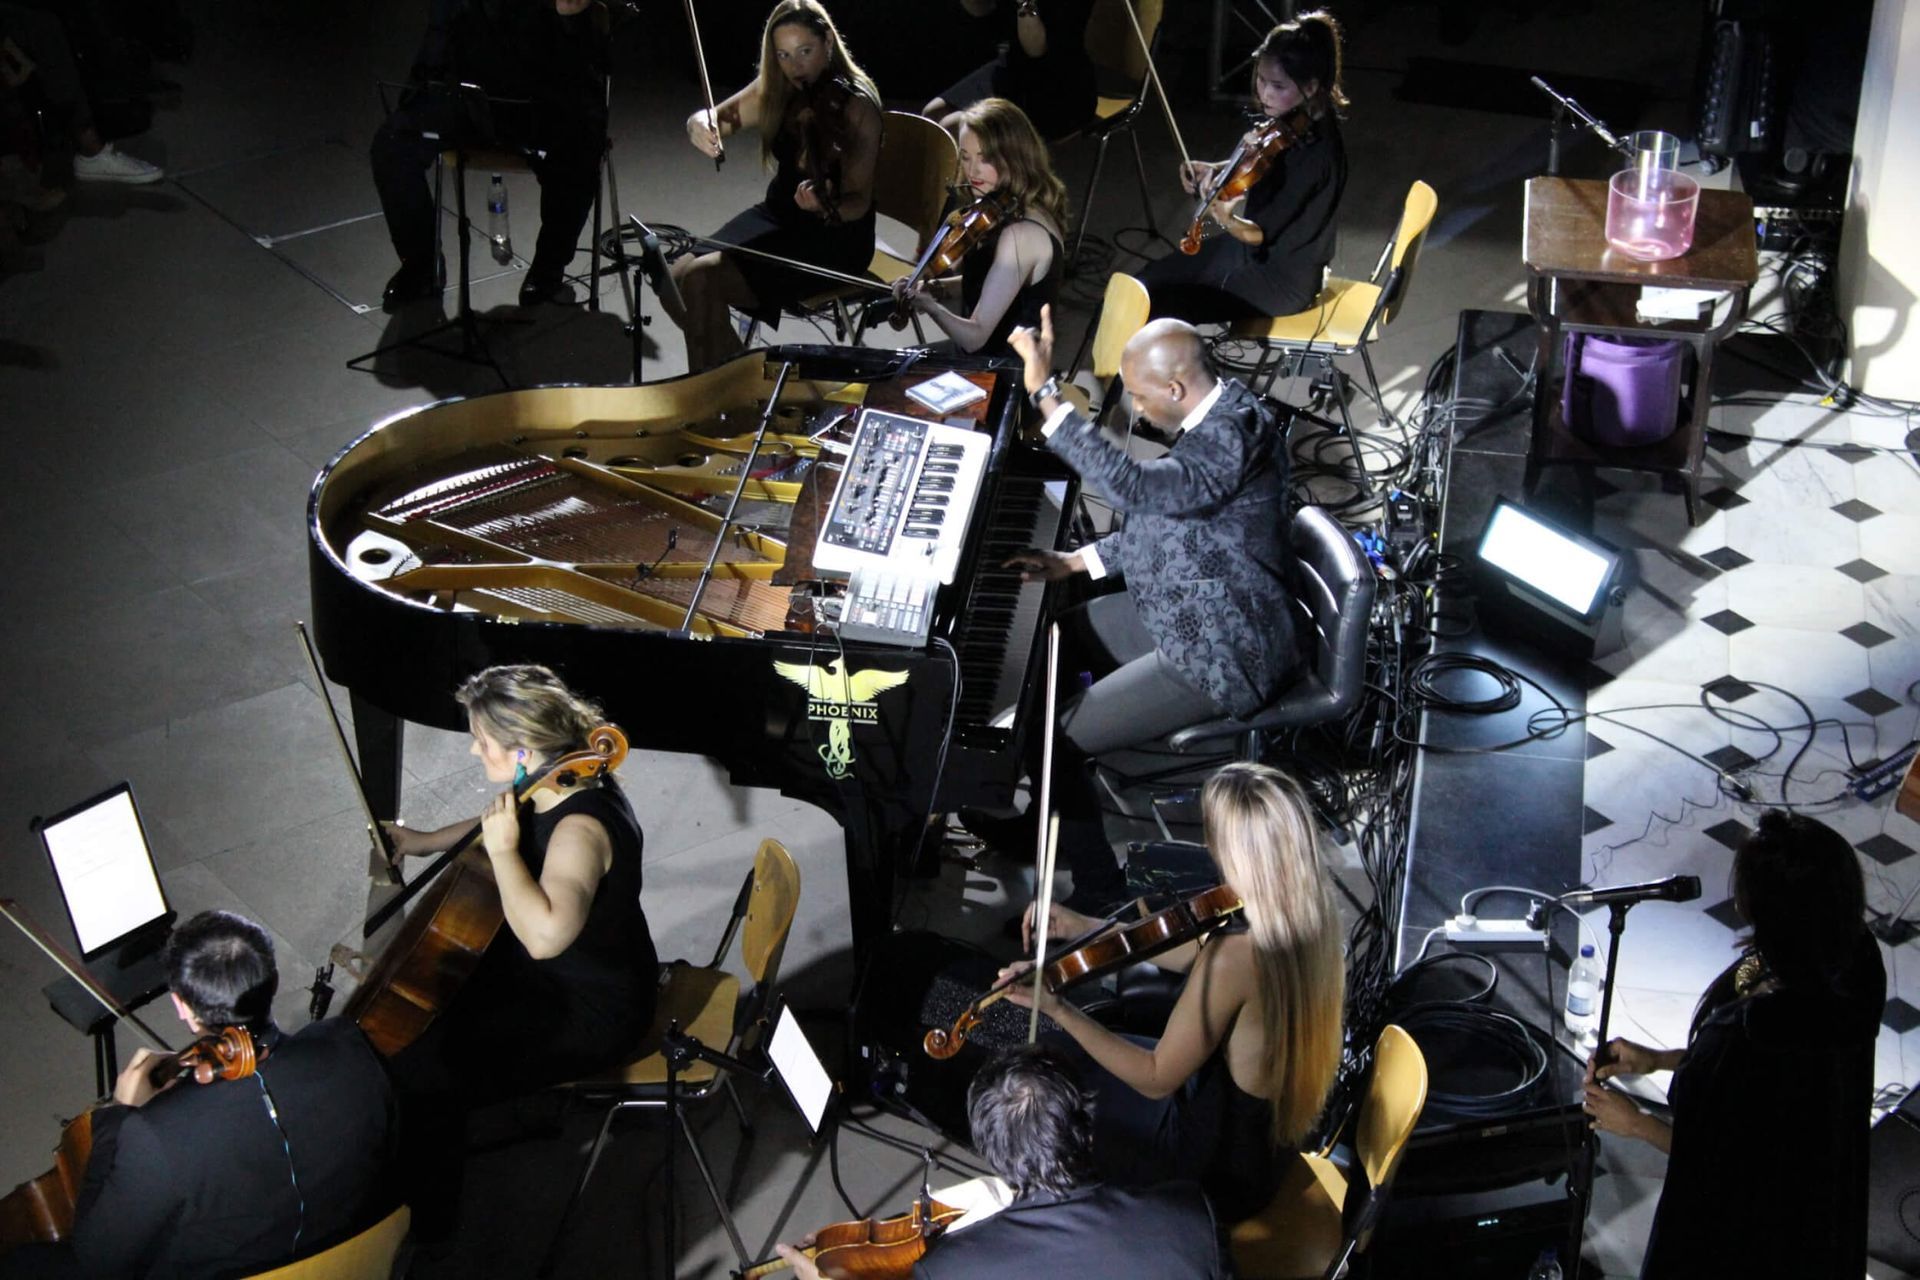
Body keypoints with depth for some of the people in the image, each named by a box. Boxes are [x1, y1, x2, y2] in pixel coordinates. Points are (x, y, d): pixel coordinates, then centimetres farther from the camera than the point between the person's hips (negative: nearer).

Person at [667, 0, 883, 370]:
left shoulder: (856, 106, -18)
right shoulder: (775, 89, 1)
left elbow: (859, 201, -19)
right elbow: (719, 118, 3)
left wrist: (823, 206, -41)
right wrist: (700, 125, -22)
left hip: (835, 235, -7)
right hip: (779, 215, 7)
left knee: (701, 281, -22)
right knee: (675, 280, -11)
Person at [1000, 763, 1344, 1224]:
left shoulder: (1235, 958, -36)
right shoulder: (1307, 924, -11)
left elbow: (1156, 1079, -24)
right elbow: (1191, 955, 6)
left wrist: (1057, 1010, -20)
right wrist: (1086, 927, 3)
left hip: (1216, 1176, -7)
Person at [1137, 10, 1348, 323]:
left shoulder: (1316, 153, -30)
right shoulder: (1286, 121, -5)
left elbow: (1261, 233, -28)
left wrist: (1226, 219, -47)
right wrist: (1213, 171, -6)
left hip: (1283, 279, -9)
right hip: (1256, 248, 9)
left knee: (1159, 308, -10)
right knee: (1151, 279, 11)